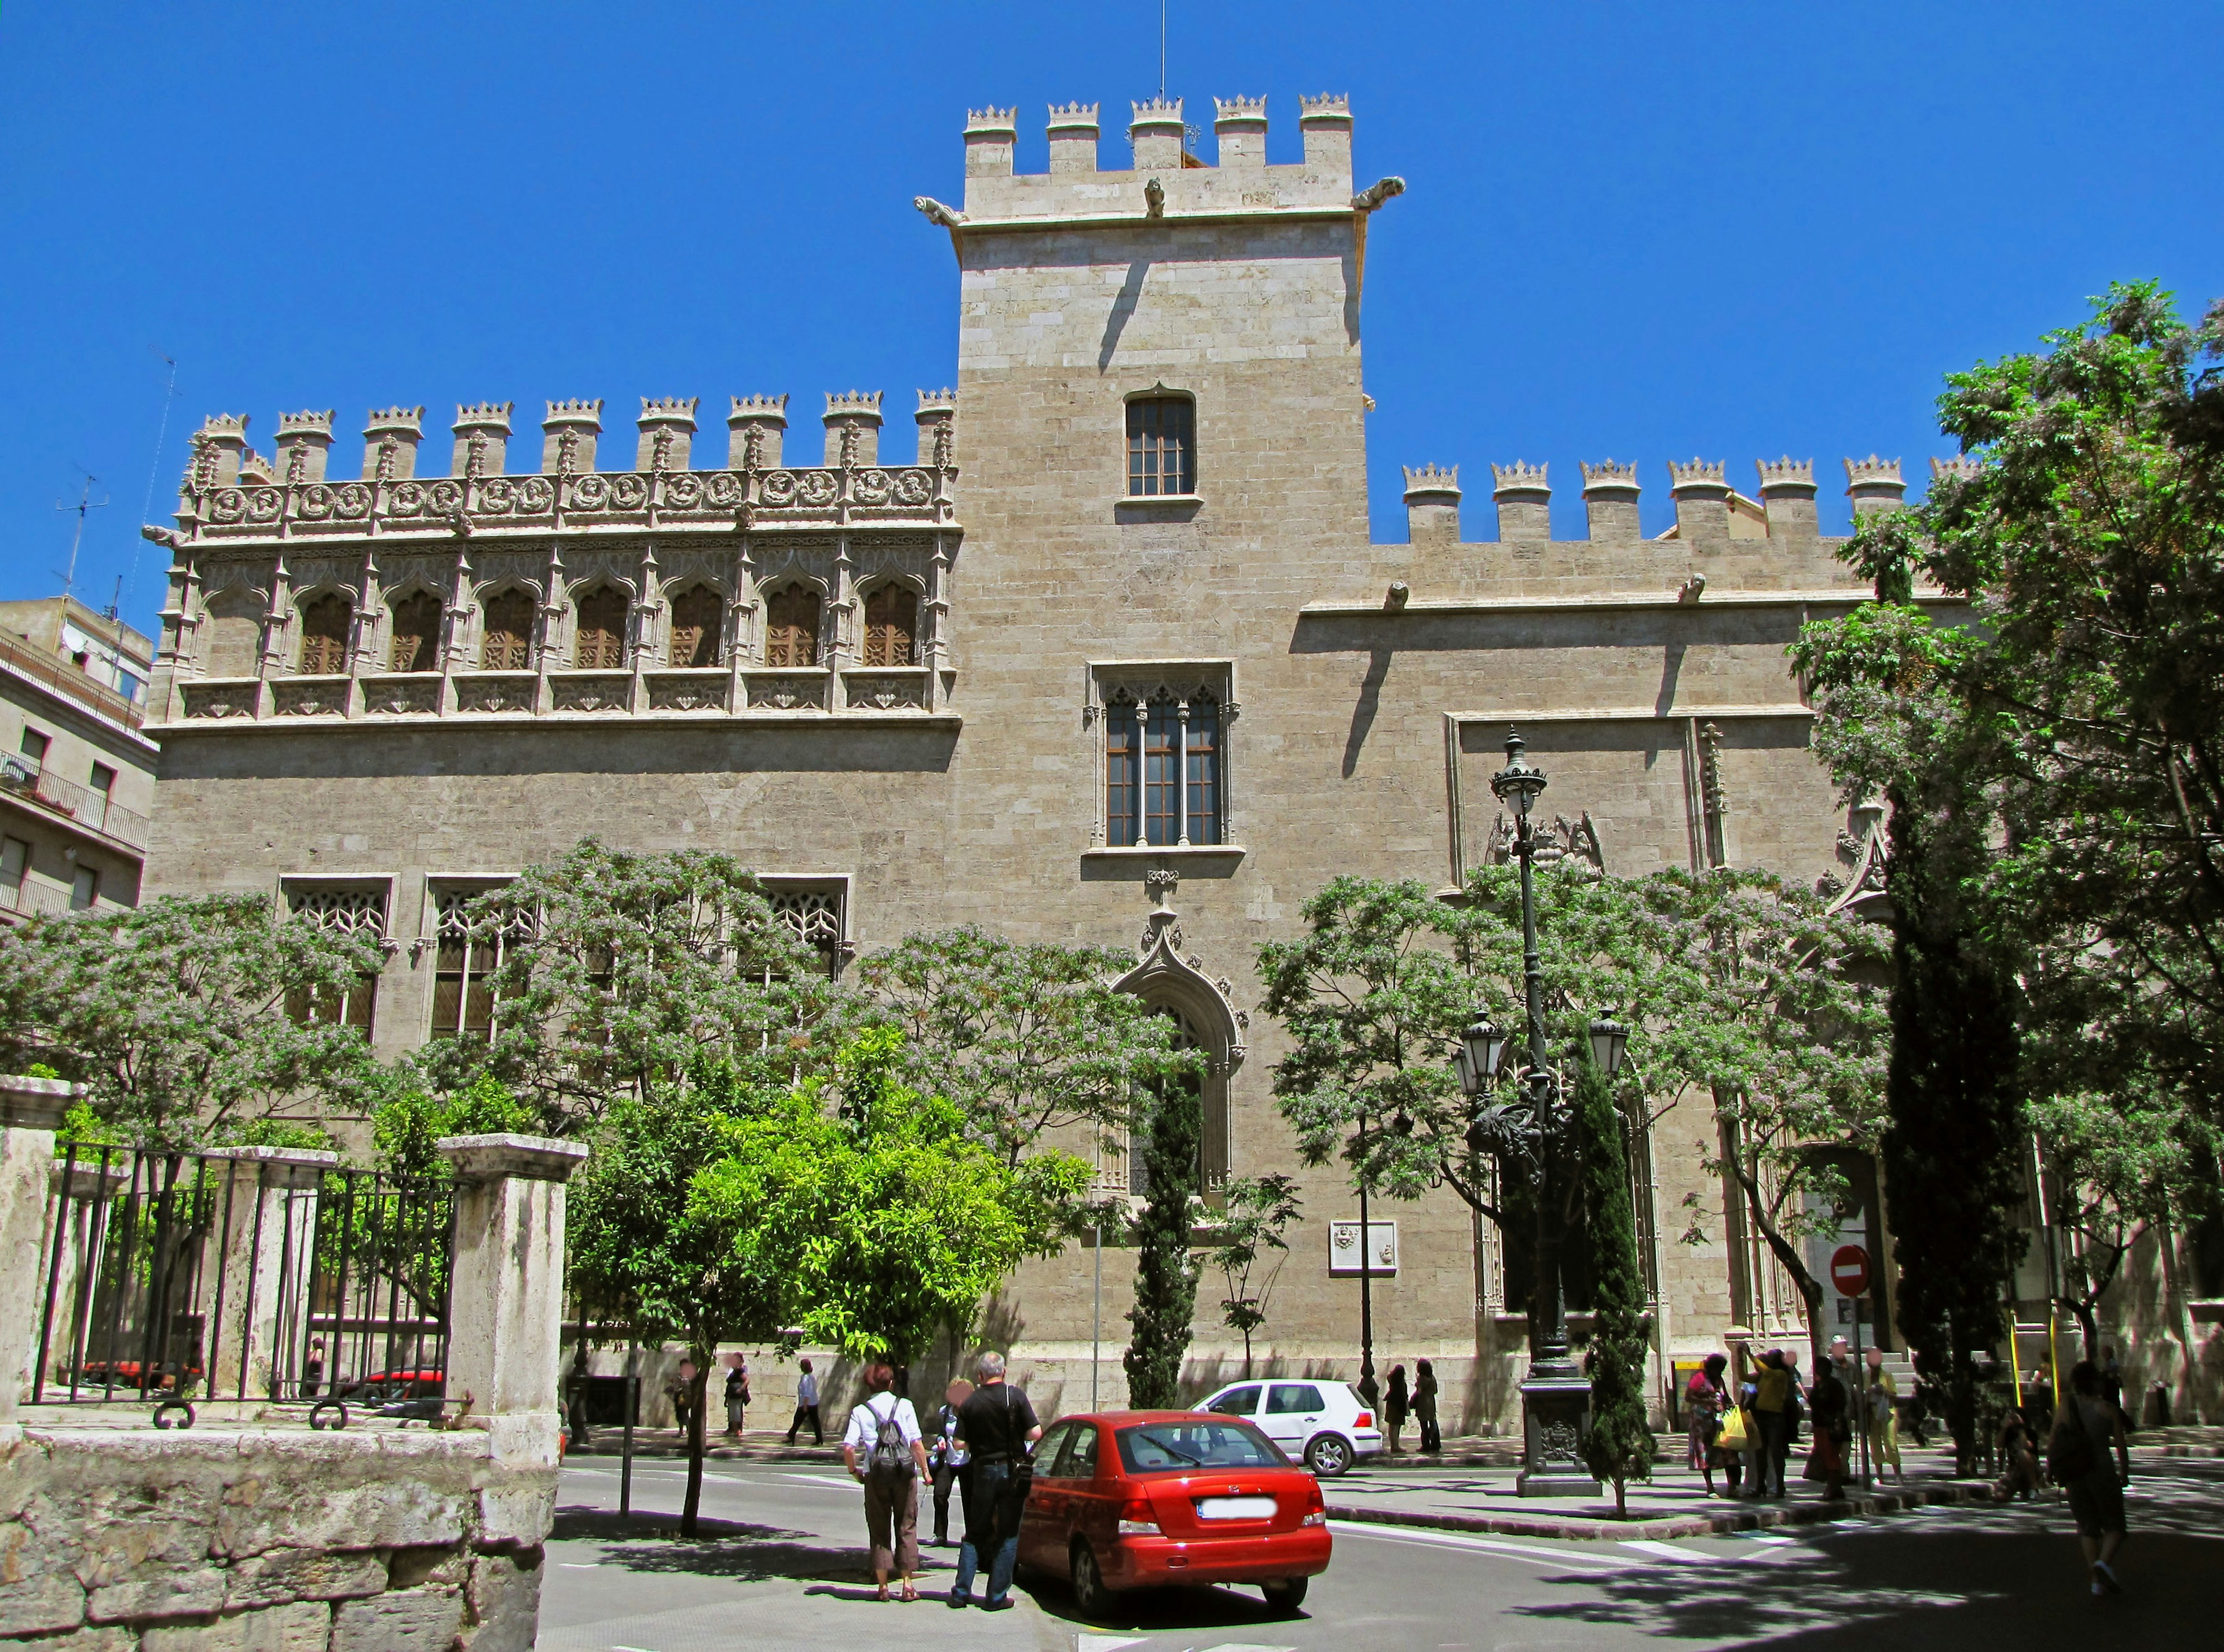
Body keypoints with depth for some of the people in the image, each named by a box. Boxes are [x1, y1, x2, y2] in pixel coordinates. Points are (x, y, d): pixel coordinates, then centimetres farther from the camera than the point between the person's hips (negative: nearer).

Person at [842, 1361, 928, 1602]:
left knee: (879, 1530, 11)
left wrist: (854, 1471, 7)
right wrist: (925, 1470, 4)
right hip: (905, 1473, 0)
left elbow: (848, 1448, -8)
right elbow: (917, 1443, -6)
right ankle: (908, 1584, 10)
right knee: (906, 1528, 10)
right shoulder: (904, 1406, 0)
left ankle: (883, 1586, 11)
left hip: (875, 1475, 0)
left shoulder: (860, 1411, 2)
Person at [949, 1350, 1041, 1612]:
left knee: (975, 1534, 14)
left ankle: (962, 1592, 13)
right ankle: (997, 1597, 7)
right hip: (1013, 1470, -1)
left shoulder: (971, 1402, -3)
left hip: (984, 1471, 1)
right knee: (1008, 1536, 7)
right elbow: (1035, 1433, -11)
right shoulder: (1015, 1396, -8)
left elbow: (960, 1444, -4)